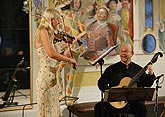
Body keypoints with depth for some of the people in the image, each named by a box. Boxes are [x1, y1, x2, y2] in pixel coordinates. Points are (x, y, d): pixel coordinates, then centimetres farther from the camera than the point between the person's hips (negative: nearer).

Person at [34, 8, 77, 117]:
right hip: (46, 77, -9)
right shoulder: (43, 31, -11)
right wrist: (69, 59, -15)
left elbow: (58, 56, 13)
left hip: (51, 77, 9)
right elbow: (51, 54, -25)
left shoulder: (50, 34, 16)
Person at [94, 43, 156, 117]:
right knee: (98, 107, -21)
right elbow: (101, 83, 4)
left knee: (141, 107, -32)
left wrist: (151, 74, -7)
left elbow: (147, 84, 12)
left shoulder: (138, 69, 11)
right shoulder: (111, 69, 9)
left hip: (133, 101, 0)